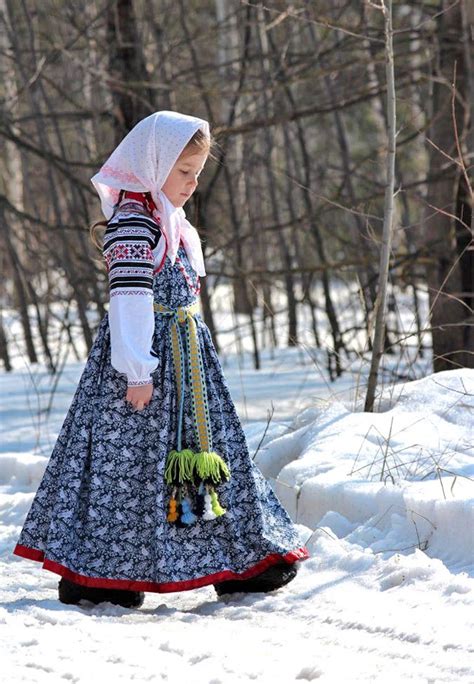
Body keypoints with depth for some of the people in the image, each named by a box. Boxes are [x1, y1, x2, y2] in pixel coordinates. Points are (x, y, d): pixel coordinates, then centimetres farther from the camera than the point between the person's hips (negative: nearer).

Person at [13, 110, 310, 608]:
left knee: (202, 446, 12)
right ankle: (90, 574, 1)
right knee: (130, 455, -6)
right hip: (145, 361, -10)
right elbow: (129, 297, -21)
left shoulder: (169, 221, 16)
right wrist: (137, 370, -23)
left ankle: (240, 562, 19)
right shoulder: (133, 220, -15)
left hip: (184, 359, 10)